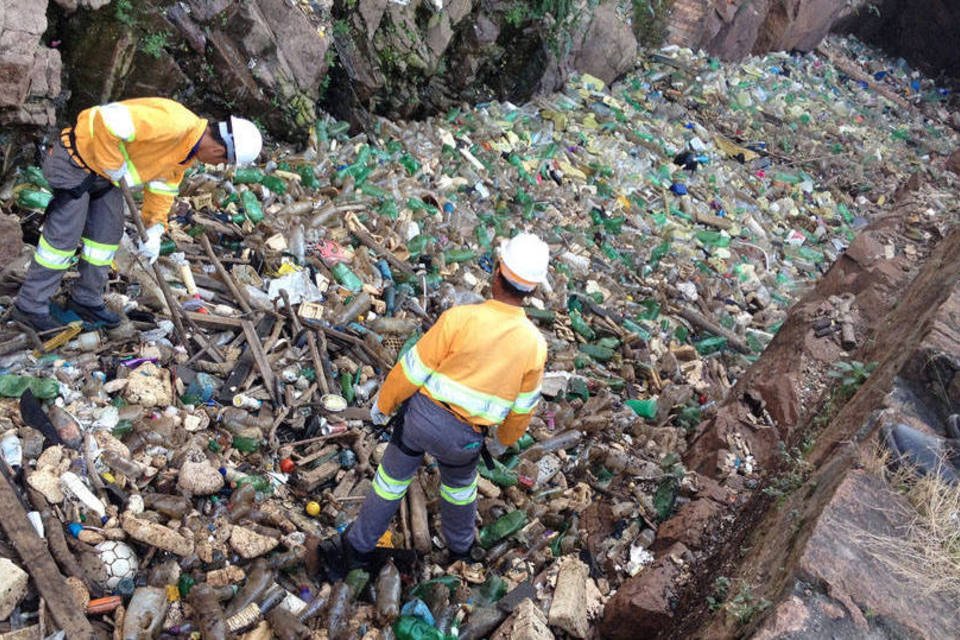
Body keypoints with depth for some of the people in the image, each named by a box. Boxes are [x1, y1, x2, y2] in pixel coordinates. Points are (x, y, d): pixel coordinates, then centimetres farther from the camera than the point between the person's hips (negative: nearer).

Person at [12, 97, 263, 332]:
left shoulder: (191, 146, -2)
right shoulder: (173, 123, -34)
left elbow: (164, 183, 7)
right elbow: (108, 119, -38)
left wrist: (154, 229, 0)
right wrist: (115, 168, -26)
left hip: (104, 170, 9)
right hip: (77, 159, -9)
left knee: (108, 233, 11)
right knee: (64, 234, -3)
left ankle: (86, 299, 26)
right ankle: (31, 306, 10)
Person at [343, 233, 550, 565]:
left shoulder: (459, 319, -23)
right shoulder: (535, 346, -14)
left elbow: (413, 369, -14)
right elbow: (522, 406, 1)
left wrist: (384, 402, 3)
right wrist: (507, 437, 21)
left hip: (422, 414, -1)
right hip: (464, 438, 1)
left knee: (394, 477, 22)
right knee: (460, 482, 32)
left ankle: (360, 545, 40)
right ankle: (459, 544, 53)